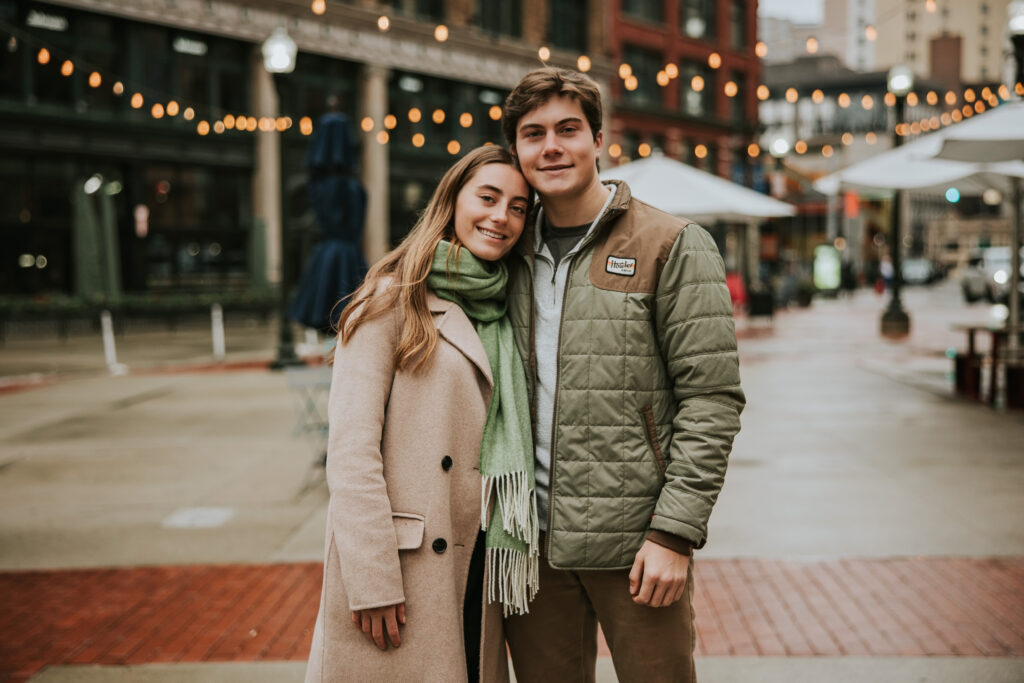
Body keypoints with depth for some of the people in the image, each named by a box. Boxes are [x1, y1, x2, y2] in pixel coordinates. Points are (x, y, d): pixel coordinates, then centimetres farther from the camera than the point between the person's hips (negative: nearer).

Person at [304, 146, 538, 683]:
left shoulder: (501, 311, 13)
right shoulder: (393, 301, -7)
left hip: (474, 567, 6)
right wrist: (372, 580, -18)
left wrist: (516, 560, 9)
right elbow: (350, 447, -13)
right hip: (398, 564, -6)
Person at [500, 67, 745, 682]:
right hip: (533, 538, 4)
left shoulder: (673, 246, -3)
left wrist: (675, 533, -14)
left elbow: (712, 398, -8)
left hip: (634, 539, -4)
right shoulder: (513, 252, 11)